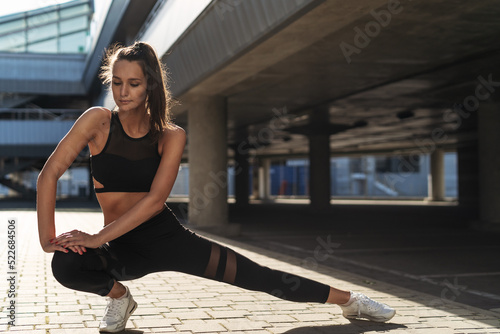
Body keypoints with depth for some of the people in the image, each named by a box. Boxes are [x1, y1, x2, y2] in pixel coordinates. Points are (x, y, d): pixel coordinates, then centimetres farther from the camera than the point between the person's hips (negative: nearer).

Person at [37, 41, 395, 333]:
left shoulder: (171, 136, -9)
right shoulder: (99, 121, -10)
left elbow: (155, 199, -18)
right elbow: (49, 175, -13)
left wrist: (97, 238, -25)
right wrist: (48, 238, -22)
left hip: (168, 237, 0)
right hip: (123, 249, 0)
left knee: (256, 275, -3)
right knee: (66, 264, -32)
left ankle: (347, 299, 14)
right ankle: (118, 295, 0)